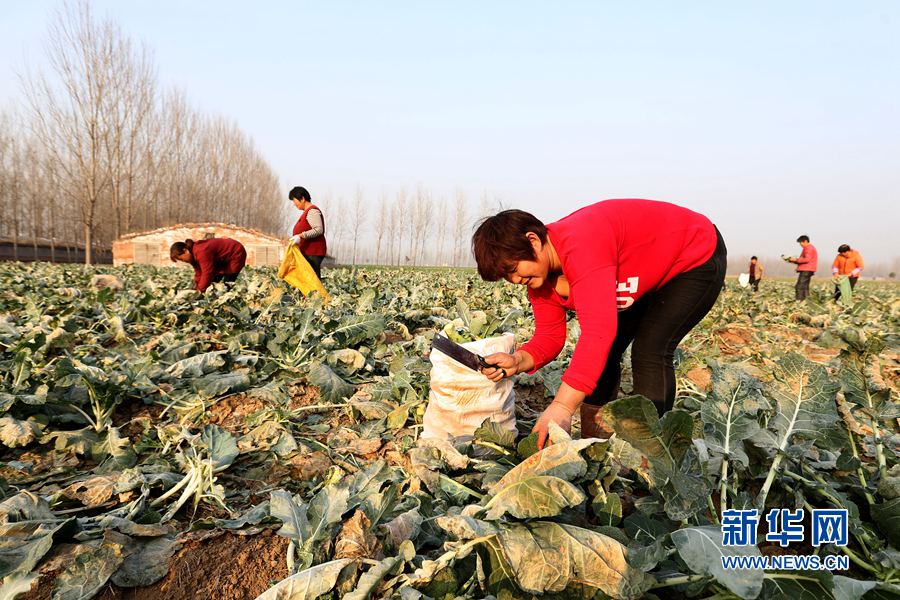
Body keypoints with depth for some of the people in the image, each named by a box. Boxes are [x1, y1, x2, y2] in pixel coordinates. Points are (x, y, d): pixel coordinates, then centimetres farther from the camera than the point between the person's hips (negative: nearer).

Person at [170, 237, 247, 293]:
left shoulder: (202, 252, -34)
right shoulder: (194, 254, -1)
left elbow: (207, 273, -32)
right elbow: (198, 272, 4)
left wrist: (201, 290, -22)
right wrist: (196, 287, -4)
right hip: (224, 259, 10)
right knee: (213, 281, 7)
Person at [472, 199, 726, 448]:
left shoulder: (581, 245, -40)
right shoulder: (538, 274, -11)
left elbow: (599, 329, -48)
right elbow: (549, 336, -9)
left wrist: (562, 407, -51)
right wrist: (518, 361, -31)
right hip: (650, 276, 8)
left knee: (649, 352, -21)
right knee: (603, 352, 2)